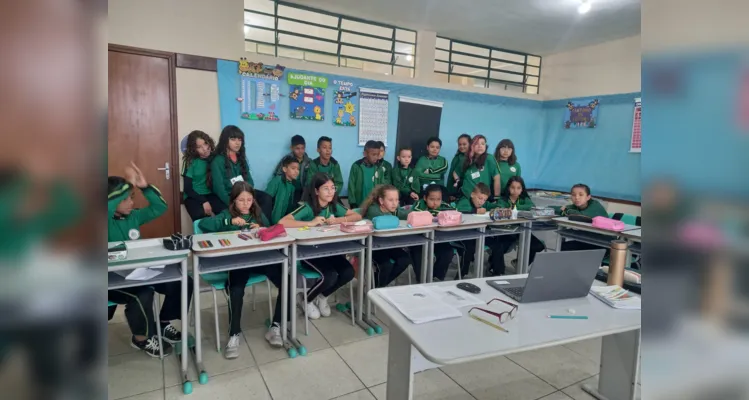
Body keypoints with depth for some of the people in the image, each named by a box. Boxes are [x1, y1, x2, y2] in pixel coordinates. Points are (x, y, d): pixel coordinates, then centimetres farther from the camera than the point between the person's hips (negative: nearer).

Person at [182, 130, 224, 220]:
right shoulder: (191, 162, -4)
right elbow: (188, 188, -5)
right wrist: (203, 201, -18)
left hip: (211, 194, 2)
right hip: (194, 196, -2)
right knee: (203, 219, -31)